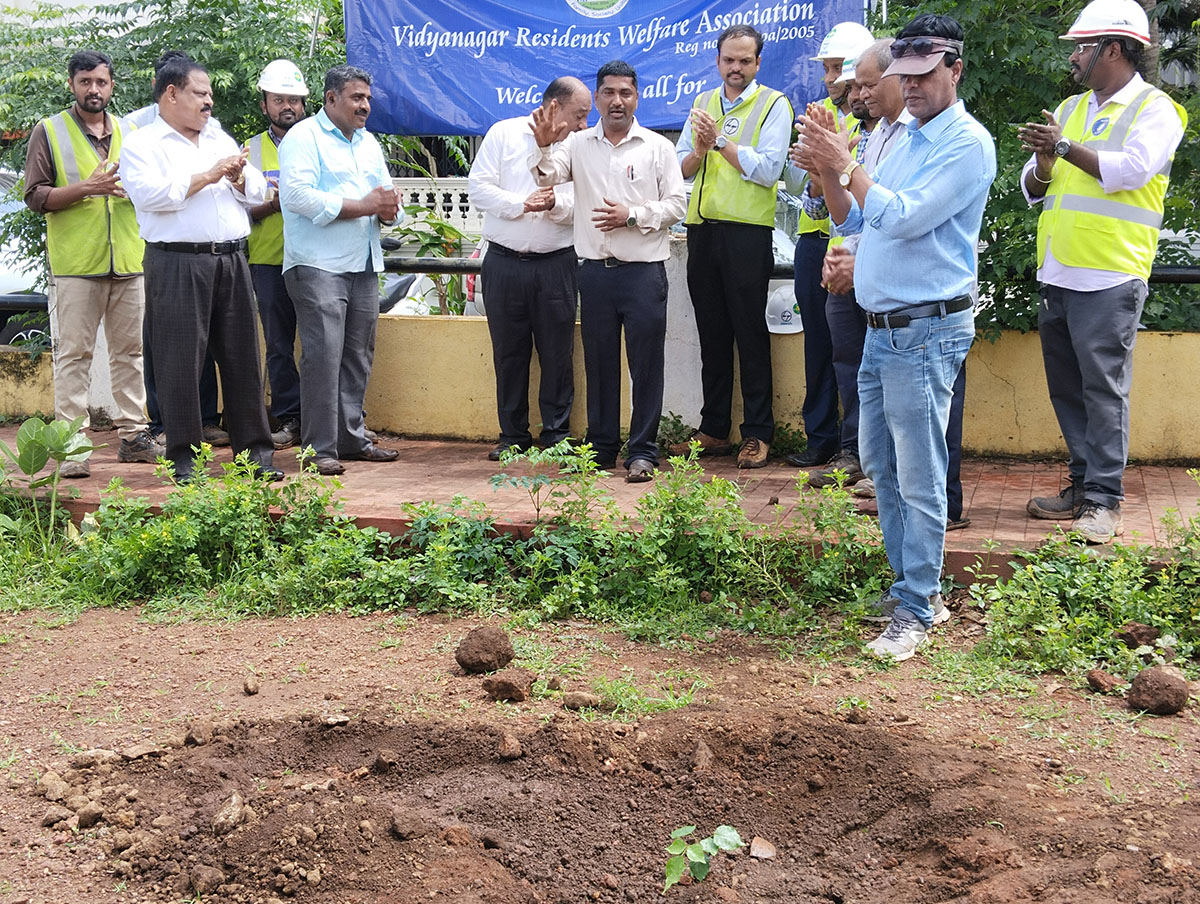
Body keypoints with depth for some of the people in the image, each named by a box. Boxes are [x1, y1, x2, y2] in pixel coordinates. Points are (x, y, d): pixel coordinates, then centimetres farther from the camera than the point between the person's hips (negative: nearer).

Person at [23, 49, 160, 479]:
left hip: (129, 262, 4)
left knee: (130, 350, 6)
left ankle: (133, 435, 13)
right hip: (76, 265, -4)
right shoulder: (49, 131, 4)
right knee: (73, 354, -6)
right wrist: (86, 188, -15)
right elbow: (35, 196, -2)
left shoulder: (128, 133, 16)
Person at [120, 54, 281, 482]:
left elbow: (258, 192, 18)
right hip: (177, 265, -5)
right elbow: (149, 194, -15)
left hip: (231, 261, 5)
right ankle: (184, 455, 5)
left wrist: (238, 178, -4)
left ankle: (255, 450, 11)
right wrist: (206, 178, -12)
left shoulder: (220, 139, 21)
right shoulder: (142, 144, 2)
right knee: (180, 359, -3)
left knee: (242, 354, 5)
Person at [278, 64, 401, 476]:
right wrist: (362, 206, -15)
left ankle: (352, 438, 18)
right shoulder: (303, 138, -3)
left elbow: (386, 199, 23)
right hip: (318, 267, -7)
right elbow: (298, 195, -17)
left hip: (364, 266, 7)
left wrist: (388, 209, -3)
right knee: (322, 357, -10)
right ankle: (320, 448, -6)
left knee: (358, 357, 10)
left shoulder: (369, 142, 21)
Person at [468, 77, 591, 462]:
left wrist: (556, 204, -18)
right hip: (504, 261, -1)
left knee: (558, 352, 2)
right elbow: (479, 185, -2)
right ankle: (513, 434, 15)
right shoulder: (504, 133, 5)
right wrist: (521, 204, -12)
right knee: (509, 351, 6)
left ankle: (557, 432, 12)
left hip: (556, 264, 1)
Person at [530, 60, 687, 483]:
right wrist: (544, 146, -21)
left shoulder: (658, 147, 5)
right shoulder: (578, 144, 10)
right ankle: (601, 446, 19)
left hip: (643, 270, -2)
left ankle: (642, 450, 4)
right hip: (595, 270, 2)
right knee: (598, 361, 8)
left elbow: (676, 205, 1)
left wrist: (631, 216, -11)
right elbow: (546, 177, -3)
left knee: (646, 361, -2)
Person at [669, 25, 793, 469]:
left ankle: (757, 434, 4)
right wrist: (700, 151, -8)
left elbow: (768, 170, -13)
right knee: (712, 334, 10)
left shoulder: (773, 105, 0)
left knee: (751, 334, -2)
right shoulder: (703, 103, 16)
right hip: (702, 229, 5)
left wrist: (721, 140, -12)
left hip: (747, 232, -5)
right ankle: (714, 430, 18)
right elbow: (679, 168, 11)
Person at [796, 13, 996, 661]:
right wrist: (826, 172, -1)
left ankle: (916, 610, 2)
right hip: (882, 327, 9)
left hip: (926, 332, -9)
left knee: (918, 478, -5)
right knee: (879, 464, 15)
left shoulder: (967, 143, -11)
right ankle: (912, 583, 27)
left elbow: (904, 219, -21)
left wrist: (845, 166, -17)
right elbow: (852, 220, 16)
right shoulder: (904, 140, 16)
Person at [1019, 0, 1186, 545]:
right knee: (1066, 387, 10)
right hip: (1057, 275, 7)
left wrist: (1066, 147, -15)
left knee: (1103, 388, -6)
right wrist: (1043, 168, -6)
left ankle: (1104, 502, -2)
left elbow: (1131, 169, -19)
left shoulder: (1155, 109, -1)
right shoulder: (1070, 109, 19)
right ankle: (1083, 485, 20)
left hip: (1109, 277, -7)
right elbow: (1033, 189, 16)